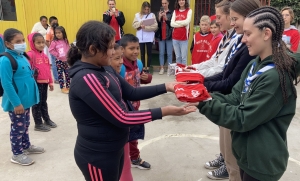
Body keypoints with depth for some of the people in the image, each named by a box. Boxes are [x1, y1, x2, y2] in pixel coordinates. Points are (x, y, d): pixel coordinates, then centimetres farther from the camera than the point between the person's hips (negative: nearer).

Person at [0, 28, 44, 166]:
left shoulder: (22, 56, 5)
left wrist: (31, 95, 16)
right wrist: (16, 103, -22)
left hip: (26, 99, 8)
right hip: (16, 102, -8)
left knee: (25, 125, 22)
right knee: (18, 127, 6)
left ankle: (26, 146, 40)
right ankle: (17, 154, 23)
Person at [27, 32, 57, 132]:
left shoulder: (45, 55, 9)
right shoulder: (30, 54, -13)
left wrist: (50, 82, 16)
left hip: (45, 82, 7)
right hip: (36, 83, -6)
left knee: (44, 102, 20)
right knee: (37, 103, 5)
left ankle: (47, 119, 34)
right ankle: (38, 124, 17)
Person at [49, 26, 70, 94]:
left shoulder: (66, 41, 3)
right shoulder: (54, 42, -10)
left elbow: (68, 49, 13)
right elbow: (51, 50, -10)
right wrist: (57, 54, -14)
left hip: (66, 60, 4)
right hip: (59, 60, -4)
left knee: (67, 73, 10)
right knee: (60, 74, 2)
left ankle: (68, 86, 23)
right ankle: (62, 87, 11)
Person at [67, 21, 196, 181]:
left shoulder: (104, 69, 1)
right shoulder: (86, 78, -26)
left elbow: (132, 93, 5)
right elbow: (121, 118, -27)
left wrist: (166, 87, -2)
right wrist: (164, 112, -23)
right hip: (97, 156, -8)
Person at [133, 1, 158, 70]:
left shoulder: (152, 15, 1)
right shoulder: (137, 15, 8)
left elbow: (155, 26, -9)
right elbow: (134, 25, 1)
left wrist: (146, 27, -21)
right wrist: (140, 23, -17)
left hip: (149, 38, -2)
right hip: (140, 37, 2)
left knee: (149, 53, 4)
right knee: (142, 53, 10)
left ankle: (148, 67, 14)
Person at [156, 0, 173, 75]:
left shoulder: (171, 13, -2)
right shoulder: (159, 13, 9)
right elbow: (157, 25, 5)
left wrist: (166, 18, -19)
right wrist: (159, 17, -12)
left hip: (169, 36, -3)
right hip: (161, 36, 3)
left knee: (169, 53, 2)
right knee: (161, 53, 6)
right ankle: (162, 68, 12)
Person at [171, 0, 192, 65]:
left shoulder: (189, 11, 2)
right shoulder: (175, 11, 12)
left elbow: (187, 22, -13)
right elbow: (172, 24, 0)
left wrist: (177, 22, -2)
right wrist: (182, 24, -9)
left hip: (184, 37, -3)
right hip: (175, 37, 4)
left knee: (184, 57, -2)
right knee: (177, 57, 11)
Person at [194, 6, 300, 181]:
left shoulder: (275, 76, -25)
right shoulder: (255, 64, 1)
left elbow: (243, 119, -24)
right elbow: (235, 98, 0)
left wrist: (205, 104, -25)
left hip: (262, 161, -7)